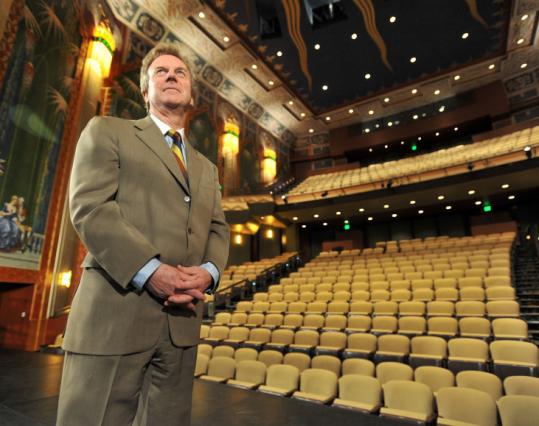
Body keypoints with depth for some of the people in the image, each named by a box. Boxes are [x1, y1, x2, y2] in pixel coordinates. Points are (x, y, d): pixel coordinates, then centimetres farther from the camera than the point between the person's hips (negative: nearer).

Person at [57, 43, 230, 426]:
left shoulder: (206, 168, 21)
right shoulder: (107, 132, 7)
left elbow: (218, 229, 14)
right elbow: (90, 208, -7)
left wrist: (208, 272, -7)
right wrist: (150, 271, -17)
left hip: (182, 320, 5)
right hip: (116, 313, -4)